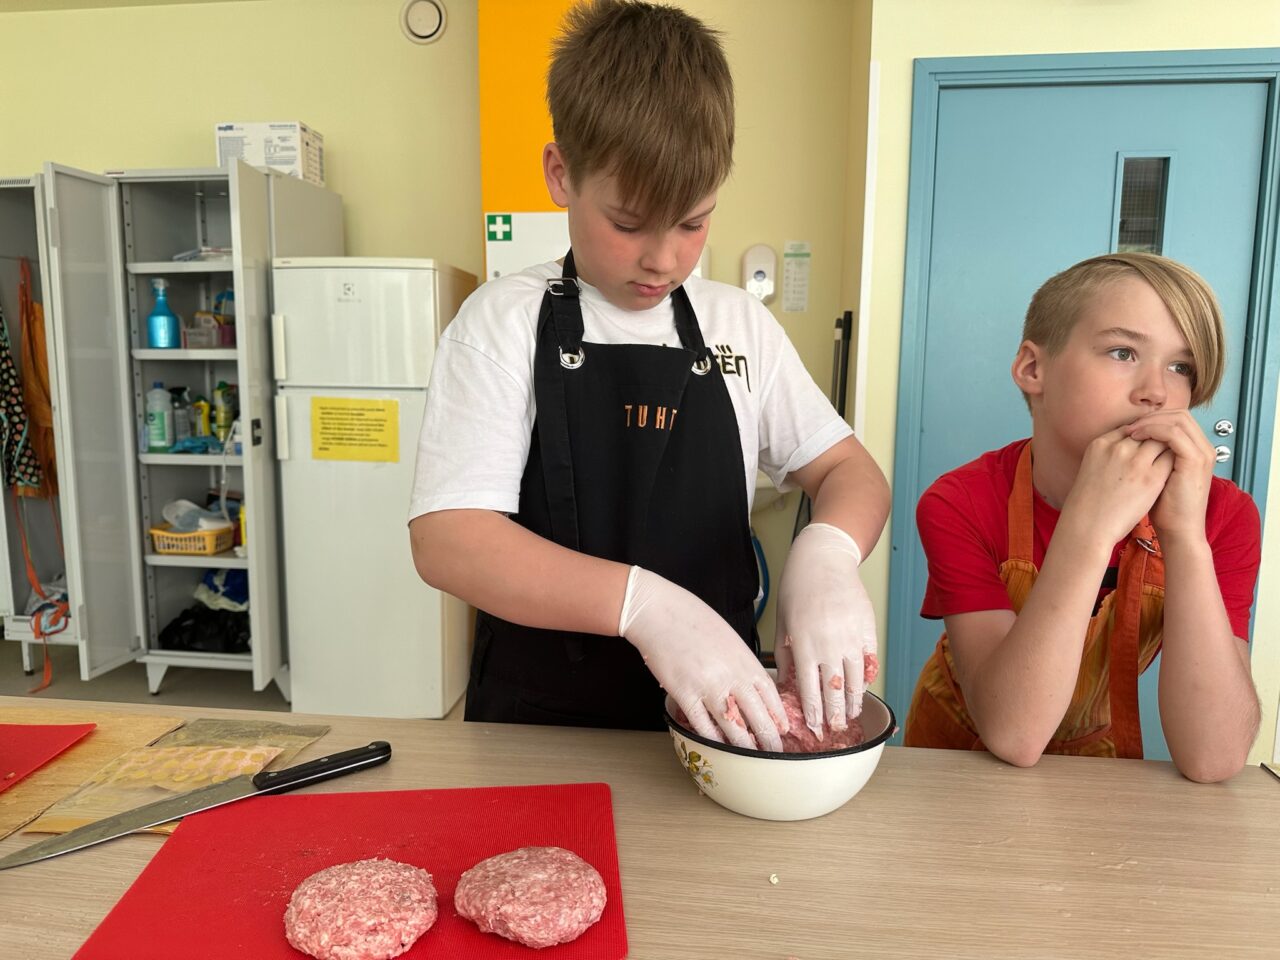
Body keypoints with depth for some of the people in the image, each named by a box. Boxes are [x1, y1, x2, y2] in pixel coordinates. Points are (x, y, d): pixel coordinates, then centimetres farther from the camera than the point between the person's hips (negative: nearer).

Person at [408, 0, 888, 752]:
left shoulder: (741, 324, 3)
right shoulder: (506, 322, -7)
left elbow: (853, 472, 7)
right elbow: (446, 538, -14)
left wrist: (827, 552, -16)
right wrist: (647, 603, -27)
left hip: (716, 716, 3)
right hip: (540, 718, -2)